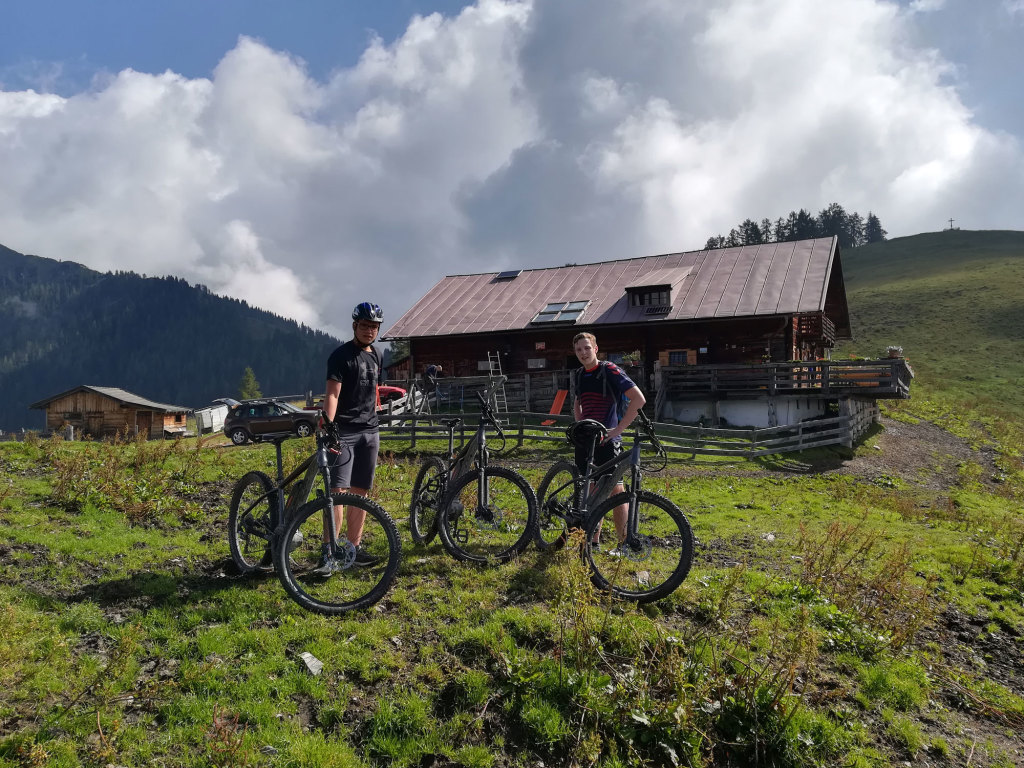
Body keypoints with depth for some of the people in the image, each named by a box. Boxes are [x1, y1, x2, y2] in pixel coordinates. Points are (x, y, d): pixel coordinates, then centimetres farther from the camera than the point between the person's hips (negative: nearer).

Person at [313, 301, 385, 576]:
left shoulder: (375, 355, 14)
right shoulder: (341, 355, -8)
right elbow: (332, 394, -17)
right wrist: (328, 425, -29)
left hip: (369, 431, 7)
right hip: (344, 432, -7)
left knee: (361, 492, 9)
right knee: (338, 490, -12)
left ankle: (354, 548, 17)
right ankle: (328, 554, -9)